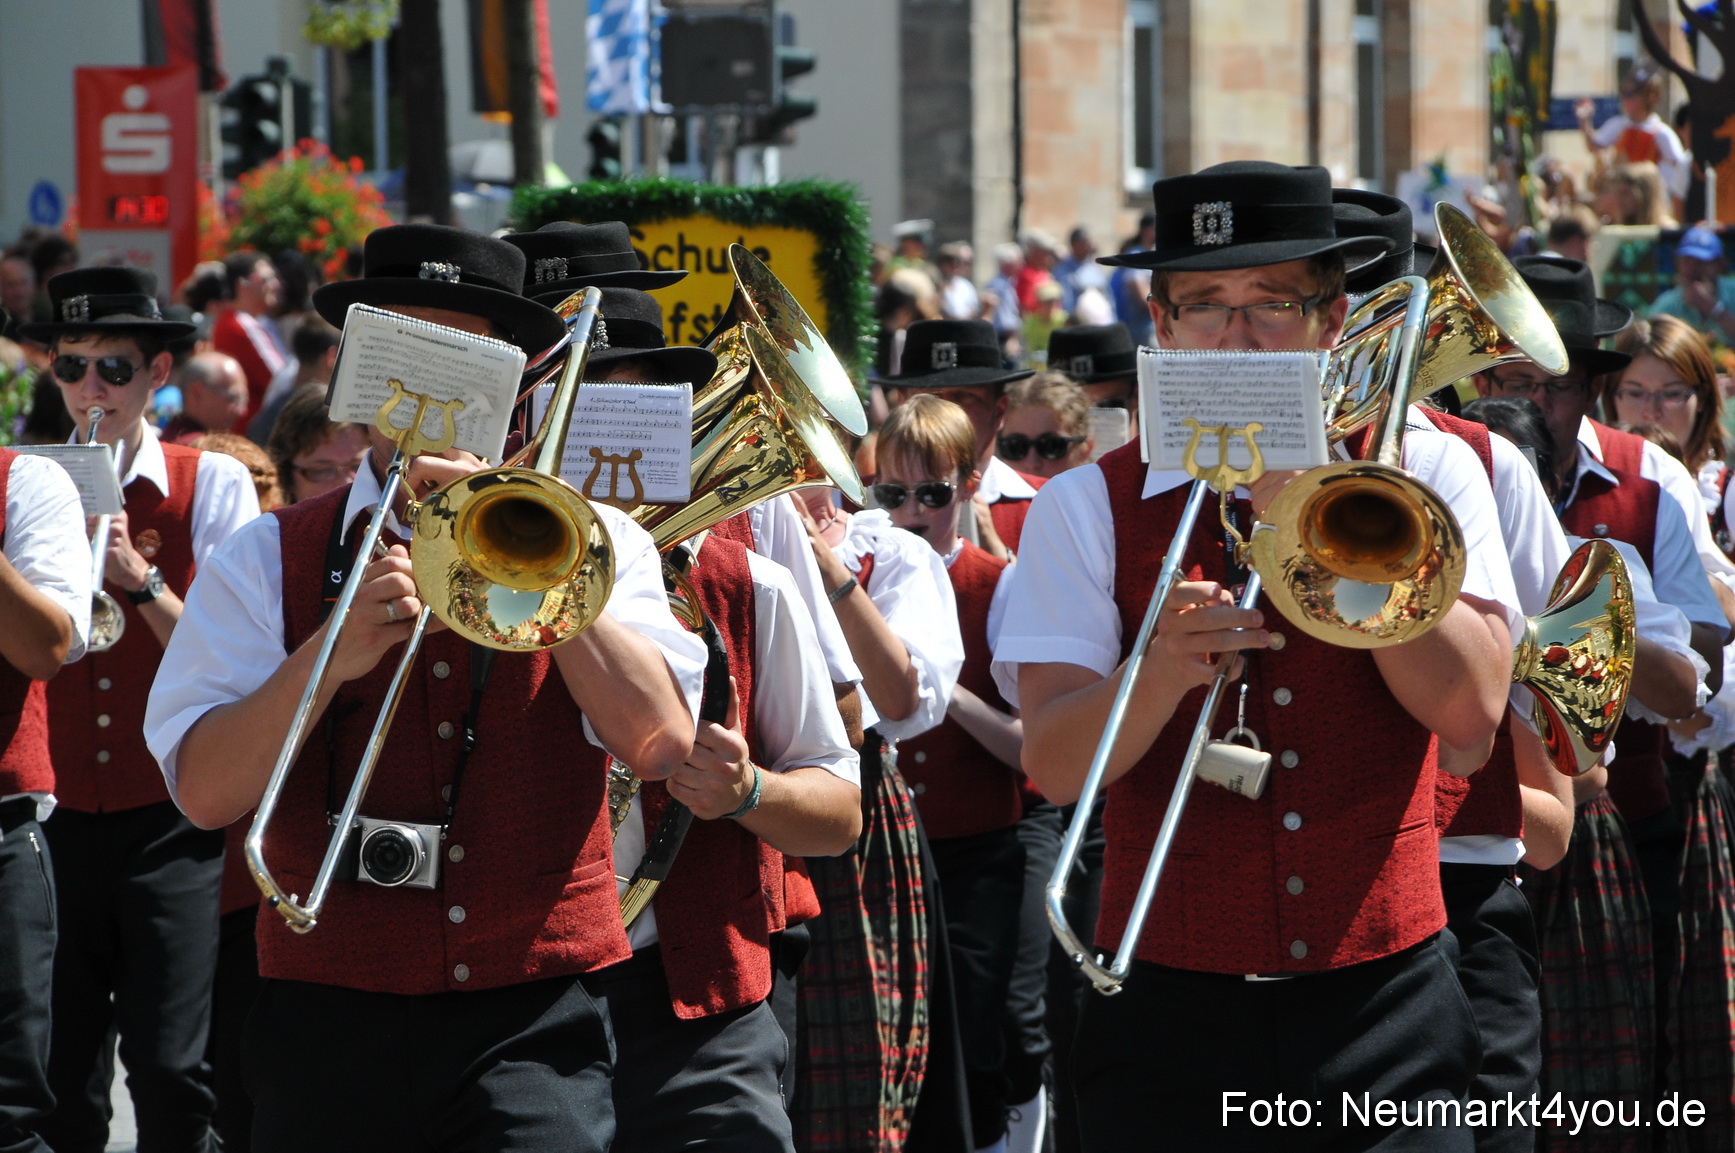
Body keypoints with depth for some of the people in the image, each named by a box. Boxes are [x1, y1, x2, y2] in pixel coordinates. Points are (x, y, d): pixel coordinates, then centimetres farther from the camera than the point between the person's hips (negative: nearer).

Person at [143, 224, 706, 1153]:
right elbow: (205, 792, -4)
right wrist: (331, 654, -17)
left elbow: (660, 744, -7)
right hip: (332, 1016, 1)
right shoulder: (267, 559, 8)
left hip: (534, 1015, -1)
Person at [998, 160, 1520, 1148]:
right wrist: (1164, 667, -26)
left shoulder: (1425, 473, 5)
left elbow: (1471, 713, -8)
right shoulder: (1089, 507, 3)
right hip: (1174, 1012, 0)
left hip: (1385, 995, 0)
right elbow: (1057, 767, -7)